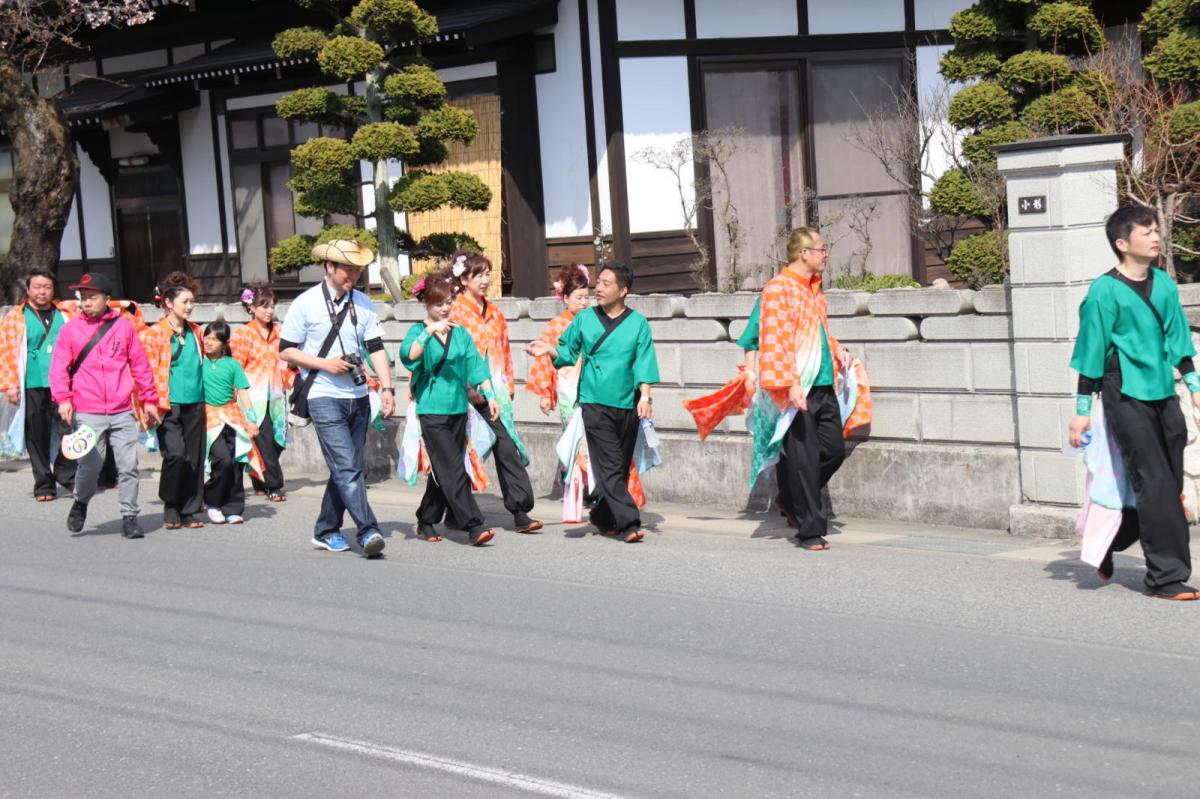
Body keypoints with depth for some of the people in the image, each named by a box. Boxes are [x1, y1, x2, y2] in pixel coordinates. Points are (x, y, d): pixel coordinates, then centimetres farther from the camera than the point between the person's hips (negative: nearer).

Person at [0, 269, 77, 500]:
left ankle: (66, 474, 7)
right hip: (32, 388, -1)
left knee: (71, 432, -12)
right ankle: (44, 485, 14)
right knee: (38, 439, 4)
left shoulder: (65, 315, 13)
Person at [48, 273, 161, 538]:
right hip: (87, 414, -1)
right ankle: (81, 502, 23)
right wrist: (63, 398, -12)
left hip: (122, 412, 1)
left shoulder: (124, 326, 7)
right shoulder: (70, 329, 5)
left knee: (129, 466, -1)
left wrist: (149, 399, 11)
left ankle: (129, 517, 9)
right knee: (90, 466, -5)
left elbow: (140, 365, 11)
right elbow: (59, 368, 2)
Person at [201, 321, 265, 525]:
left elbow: (243, 393, 7)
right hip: (209, 416, -2)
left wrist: (251, 420, 1)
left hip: (232, 416, 2)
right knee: (223, 460, -18)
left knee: (236, 462, -3)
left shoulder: (232, 364, 9)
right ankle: (212, 502, 1)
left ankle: (233, 508, 8)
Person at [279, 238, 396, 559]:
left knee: (350, 468, 11)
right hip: (325, 397, -5)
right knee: (347, 467, -14)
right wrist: (324, 364, -13)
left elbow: (376, 348, 6)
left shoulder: (363, 303, 8)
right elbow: (285, 350, -1)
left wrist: (387, 388, -5)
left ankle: (326, 531, 24)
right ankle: (368, 531, -18)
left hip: (358, 398, 5)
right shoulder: (306, 304, -4)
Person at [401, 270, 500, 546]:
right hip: (432, 411, -5)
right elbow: (408, 356, -21)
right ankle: (474, 527, -16)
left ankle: (426, 523, 24)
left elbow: (476, 365, 9)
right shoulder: (419, 331, -2)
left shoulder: (460, 333, 12)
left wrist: (489, 395, -1)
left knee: (442, 472, 11)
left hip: (458, 409, 5)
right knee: (454, 471, -12)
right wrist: (430, 331, -30)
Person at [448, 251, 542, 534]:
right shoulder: (455, 312, -4)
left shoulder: (494, 312, 15)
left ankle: (521, 510, -5)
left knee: (507, 447, -3)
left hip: (495, 391, 5)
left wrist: (508, 385, 14)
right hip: (469, 392, -5)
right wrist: (470, 389, -13)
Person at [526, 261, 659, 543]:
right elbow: (568, 351, 16)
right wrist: (550, 349, -3)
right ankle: (629, 522, -13)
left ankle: (603, 517, 26)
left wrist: (645, 396, -9)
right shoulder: (584, 319, 8)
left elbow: (644, 362, 1)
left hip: (627, 405, 1)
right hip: (594, 402, -1)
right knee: (610, 467, -10)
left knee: (622, 467, 9)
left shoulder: (638, 323, 5)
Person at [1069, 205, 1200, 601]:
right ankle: (1167, 576, -2)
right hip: (1126, 395, -7)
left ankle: (1105, 544, 29)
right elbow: (1091, 353, -5)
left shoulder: (1165, 284, 11)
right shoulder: (1104, 291, -8)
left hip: (1163, 395, 7)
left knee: (1168, 484, 9)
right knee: (1156, 486, -8)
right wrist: (1082, 411, -4)